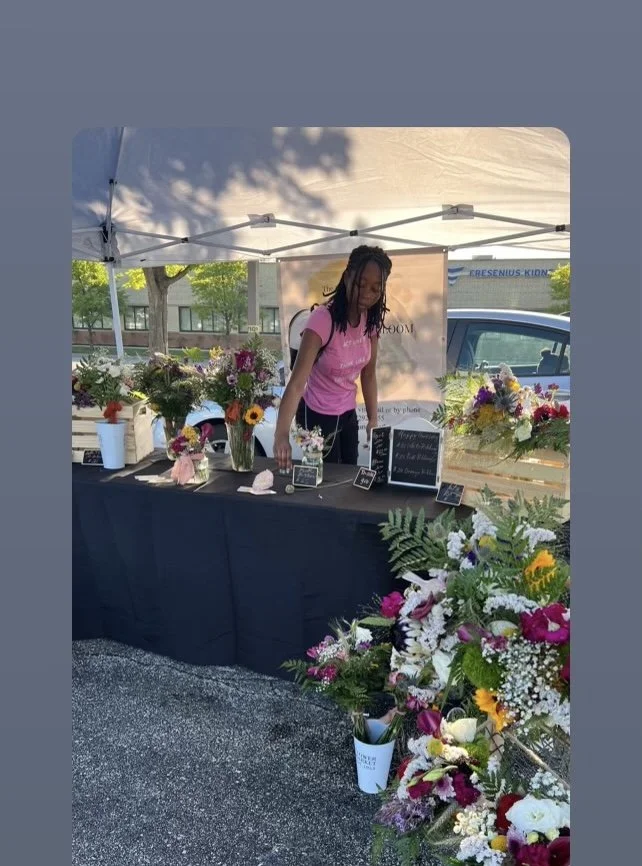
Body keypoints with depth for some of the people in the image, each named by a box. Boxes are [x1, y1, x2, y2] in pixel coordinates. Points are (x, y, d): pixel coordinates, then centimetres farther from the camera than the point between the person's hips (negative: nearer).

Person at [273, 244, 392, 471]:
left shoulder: (370, 319, -7)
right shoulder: (323, 319, -28)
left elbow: (368, 374, 3)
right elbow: (297, 382, -36)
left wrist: (373, 419, 0)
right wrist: (282, 434, -47)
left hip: (348, 413, 6)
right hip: (318, 416, -6)